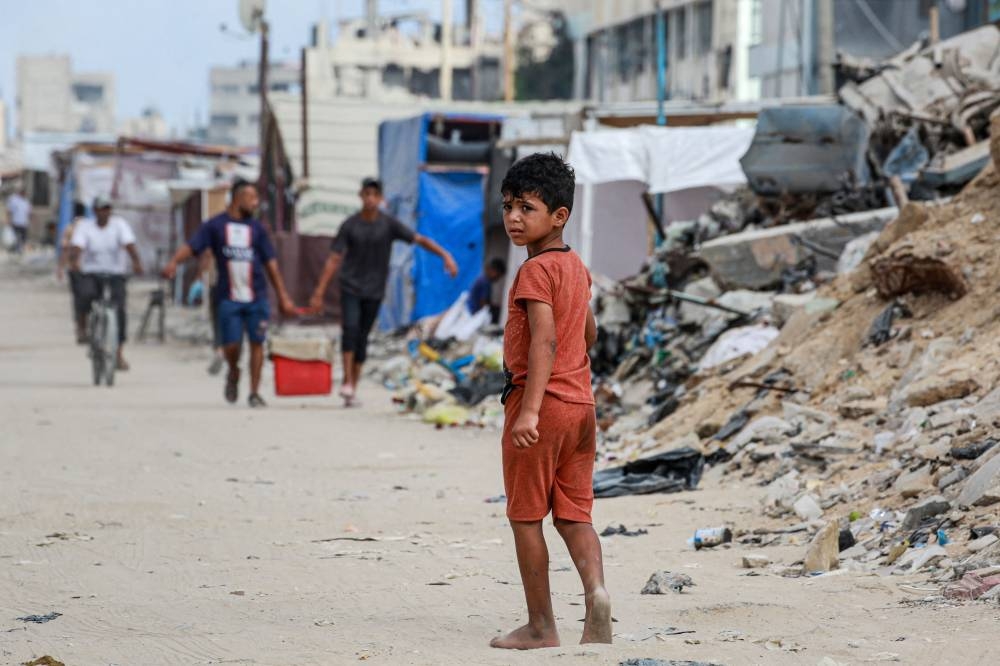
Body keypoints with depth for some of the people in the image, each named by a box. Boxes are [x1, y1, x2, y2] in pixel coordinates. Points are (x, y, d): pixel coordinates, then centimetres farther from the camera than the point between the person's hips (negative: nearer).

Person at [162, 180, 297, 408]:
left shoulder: (257, 228, 10)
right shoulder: (216, 225, 2)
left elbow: (271, 263, 12)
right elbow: (191, 246, -9)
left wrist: (283, 296, 9)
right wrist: (174, 262, -30)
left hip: (256, 297, 2)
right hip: (229, 298, -2)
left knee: (257, 343, 1)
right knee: (231, 346, -7)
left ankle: (255, 393, 11)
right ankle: (233, 373, 26)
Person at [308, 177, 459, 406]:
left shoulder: (389, 224, -4)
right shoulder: (350, 226, -5)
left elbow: (420, 240, -8)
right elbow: (333, 260, -5)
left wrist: (445, 255, -22)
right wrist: (319, 293, -8)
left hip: (374, 291, 1)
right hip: (350, 286, -1)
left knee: (362, 338, 4)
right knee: (350, 328, -20)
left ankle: (353, 388, 12)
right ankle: (347, 381, -17)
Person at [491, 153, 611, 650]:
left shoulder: (535, 270, -14)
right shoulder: (576, 267, 12)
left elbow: (544, 340, -25)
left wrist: (530, 408, -31)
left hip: (540, 402, -8)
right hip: (580, 403, 8)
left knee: (526, 515, 3)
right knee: (574, 514, 9)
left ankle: (541, 626, 6)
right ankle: (595, 589, -17)